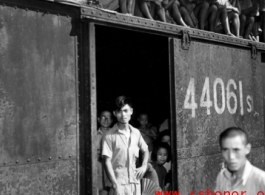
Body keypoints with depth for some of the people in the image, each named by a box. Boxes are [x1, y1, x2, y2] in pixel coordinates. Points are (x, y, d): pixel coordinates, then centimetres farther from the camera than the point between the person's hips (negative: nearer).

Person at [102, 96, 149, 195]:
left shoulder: (136, 133, 7)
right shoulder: (110, 136, -8)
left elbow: (145, 150, 25)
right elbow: (107, 162, -10)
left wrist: (144, 165, 8)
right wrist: (115, 185, -16)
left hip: (135, 183, 5)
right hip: (119, 184, -5)